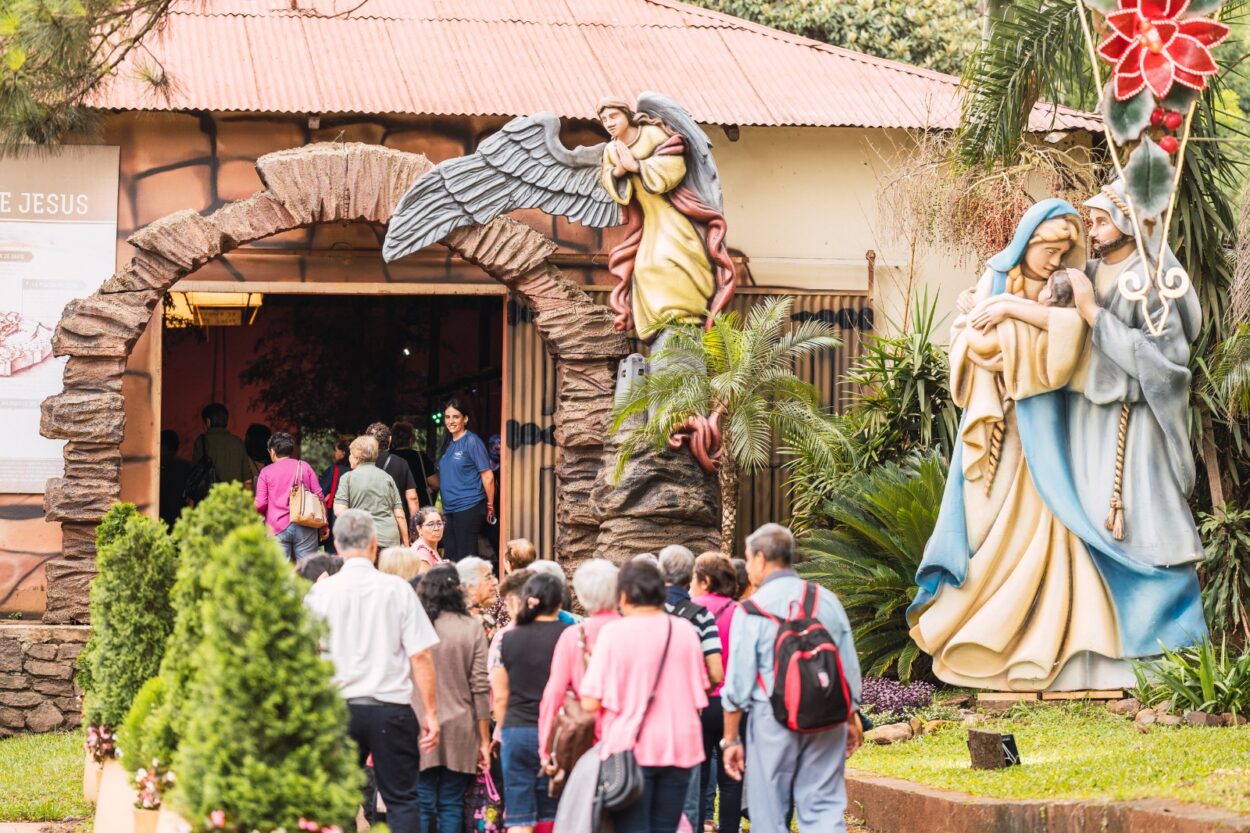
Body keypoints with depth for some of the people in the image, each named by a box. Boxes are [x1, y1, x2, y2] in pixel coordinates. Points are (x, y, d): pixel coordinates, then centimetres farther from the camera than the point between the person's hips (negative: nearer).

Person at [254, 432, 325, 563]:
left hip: (278, 528, -1)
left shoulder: (266, 472, 4)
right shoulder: (304, 466, 8)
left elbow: (260, 504, -2)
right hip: (305, 527, 1)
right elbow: (319, 496, 5)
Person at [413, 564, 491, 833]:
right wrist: (484, 740, 5)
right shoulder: (471, 629, -2)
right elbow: (480, 687, -1)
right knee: (451, 806, 6)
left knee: (421, 804, 2)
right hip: (459, 733, 1)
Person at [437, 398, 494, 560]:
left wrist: (490, 506, -5)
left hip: (469, 507, -8)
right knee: (450, 557, 8)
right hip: (448, 509, 8)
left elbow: (488, 476, -9)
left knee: (466, 558, -6)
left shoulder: (472, 441, -8)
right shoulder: (448, 443, 14)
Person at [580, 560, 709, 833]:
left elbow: (591, 702, -12)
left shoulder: (614, 632, -10)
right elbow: (699, 695, 10)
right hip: (679, 746, 4)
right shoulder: (685, 630, 1)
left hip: (631, 748, -4)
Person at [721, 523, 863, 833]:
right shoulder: (828, 601, 6)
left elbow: (738, 683, -5)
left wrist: (730, 739, 3)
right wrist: (852, 720, 24)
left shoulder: (752, 609, -6)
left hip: (773, 721, -3)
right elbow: (850, 671, 11)